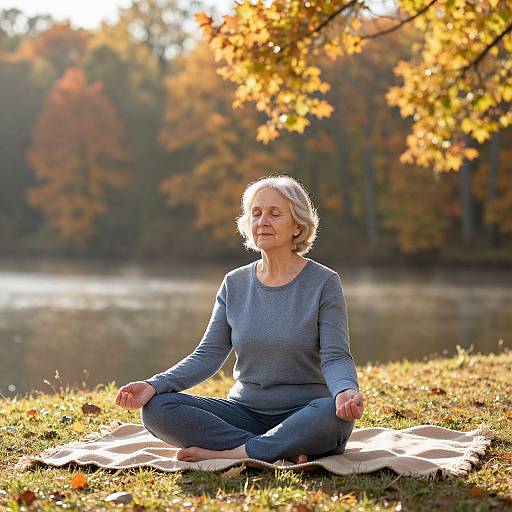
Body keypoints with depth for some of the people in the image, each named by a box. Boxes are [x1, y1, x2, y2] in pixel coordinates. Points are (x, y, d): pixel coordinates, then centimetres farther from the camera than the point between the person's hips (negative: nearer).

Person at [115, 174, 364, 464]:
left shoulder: (324, 282, -3)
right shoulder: (235, 283, 9)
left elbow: (335, 357, -11)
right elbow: (209, 355, 3)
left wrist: (346, 391, -35)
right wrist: (154, 385, -14)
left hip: (304, 415, -4)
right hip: (245, 411, 4)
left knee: (337, 414, -39)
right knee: (156, 408, -20)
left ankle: (225, 453, -27)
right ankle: (283, 452, -24)